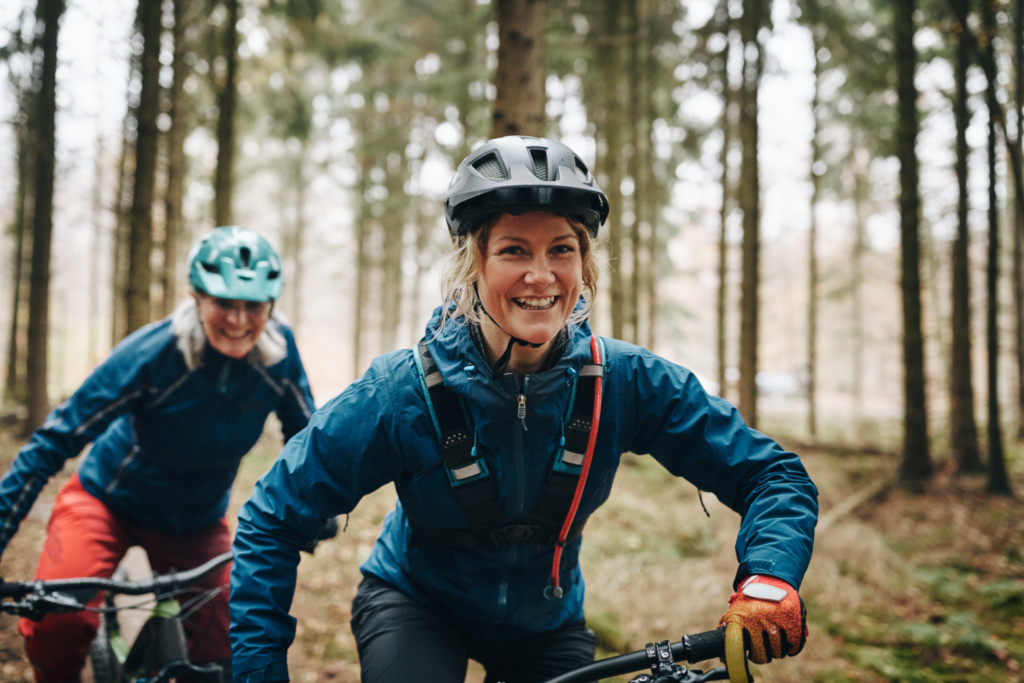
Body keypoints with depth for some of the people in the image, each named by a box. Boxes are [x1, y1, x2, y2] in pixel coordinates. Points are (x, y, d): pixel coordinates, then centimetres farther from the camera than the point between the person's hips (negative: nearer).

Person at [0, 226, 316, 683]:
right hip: (108, 500, -3)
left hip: (197, 521, 3)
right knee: (55, 622, -26)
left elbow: (305, 436, -3)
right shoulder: (151, 355, -29)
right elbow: (55, 440, -25)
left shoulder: (279, 351, -19)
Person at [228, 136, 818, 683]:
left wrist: (768, 576, -36)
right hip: (413, 606, -2)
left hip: (546, 627, 3)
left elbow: (773, 474, -17)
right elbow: (272, 523, -19)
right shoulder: (401, 394, -27)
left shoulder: (627, 383, -22)